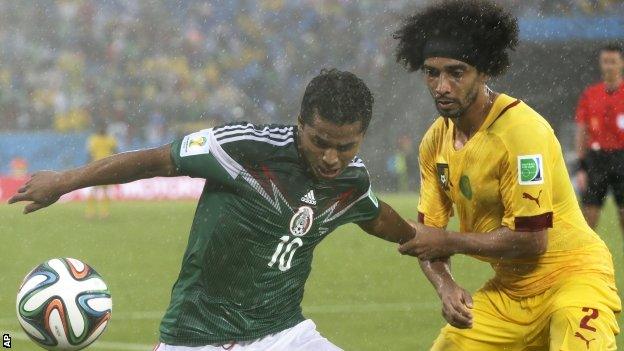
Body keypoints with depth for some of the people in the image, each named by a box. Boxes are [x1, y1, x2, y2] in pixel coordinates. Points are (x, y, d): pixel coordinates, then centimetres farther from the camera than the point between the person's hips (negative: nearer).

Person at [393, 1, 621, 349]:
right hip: (508, 289, 7)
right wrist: (444, 284, -13)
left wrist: (448, 241, -15)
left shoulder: (521, 130, -21)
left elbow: (531, 239, -24)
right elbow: (428, 232, 7)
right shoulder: (436, 141, 2)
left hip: (571, 277, -7)